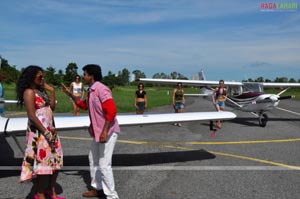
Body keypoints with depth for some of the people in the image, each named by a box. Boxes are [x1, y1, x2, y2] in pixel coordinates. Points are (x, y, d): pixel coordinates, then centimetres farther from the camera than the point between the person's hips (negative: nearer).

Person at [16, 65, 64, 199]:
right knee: (42, 162, 0)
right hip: (39, 131, -8)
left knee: (55, 161, 12)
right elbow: (32, 116, -18)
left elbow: (52, 107, 10)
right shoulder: (29, 92, -12)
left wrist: (51, 91, 3)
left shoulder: (41, 90, 12)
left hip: (50, 129, 8)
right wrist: (46, 132, -18)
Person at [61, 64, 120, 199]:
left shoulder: (101, 89, -18)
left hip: (108, 132, -10)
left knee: (104, 164, -6)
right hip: (98, 132, 10)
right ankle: (97, 188, 35)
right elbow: (84, 106, 29)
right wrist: (70, 94, 20)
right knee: (93, 160, 19)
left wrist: (104, 131, -28)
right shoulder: (91, 91, 12)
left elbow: (111, 111, -26)